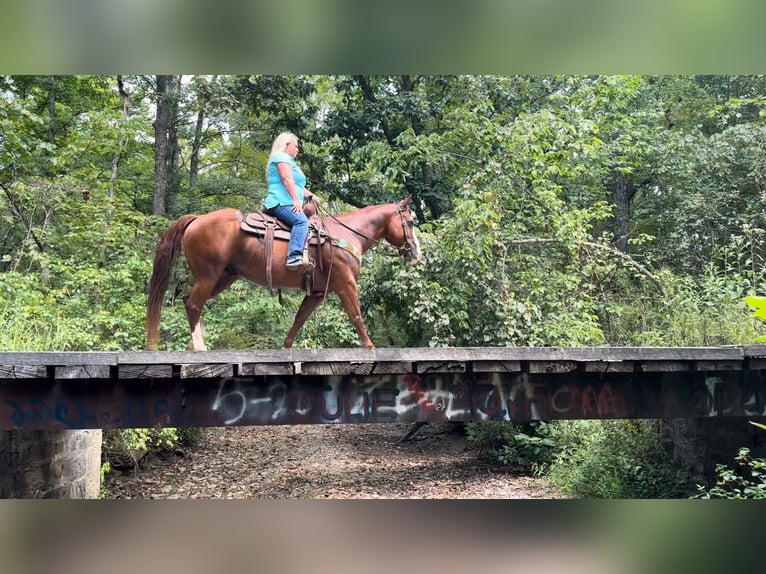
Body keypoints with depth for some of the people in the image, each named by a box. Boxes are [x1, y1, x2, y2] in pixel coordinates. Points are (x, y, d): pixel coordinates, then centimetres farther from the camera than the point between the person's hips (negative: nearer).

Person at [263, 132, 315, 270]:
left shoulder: (289, 160, 34)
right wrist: (296, 200, -20)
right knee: (301, 221, -32)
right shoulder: (282, 157, 1)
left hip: (286, 204, 11)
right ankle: (294, 257, -50)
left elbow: (298, 186, 33)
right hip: (281, 203, -11)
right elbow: (287, 179, -14)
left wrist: (309, 196, 15)